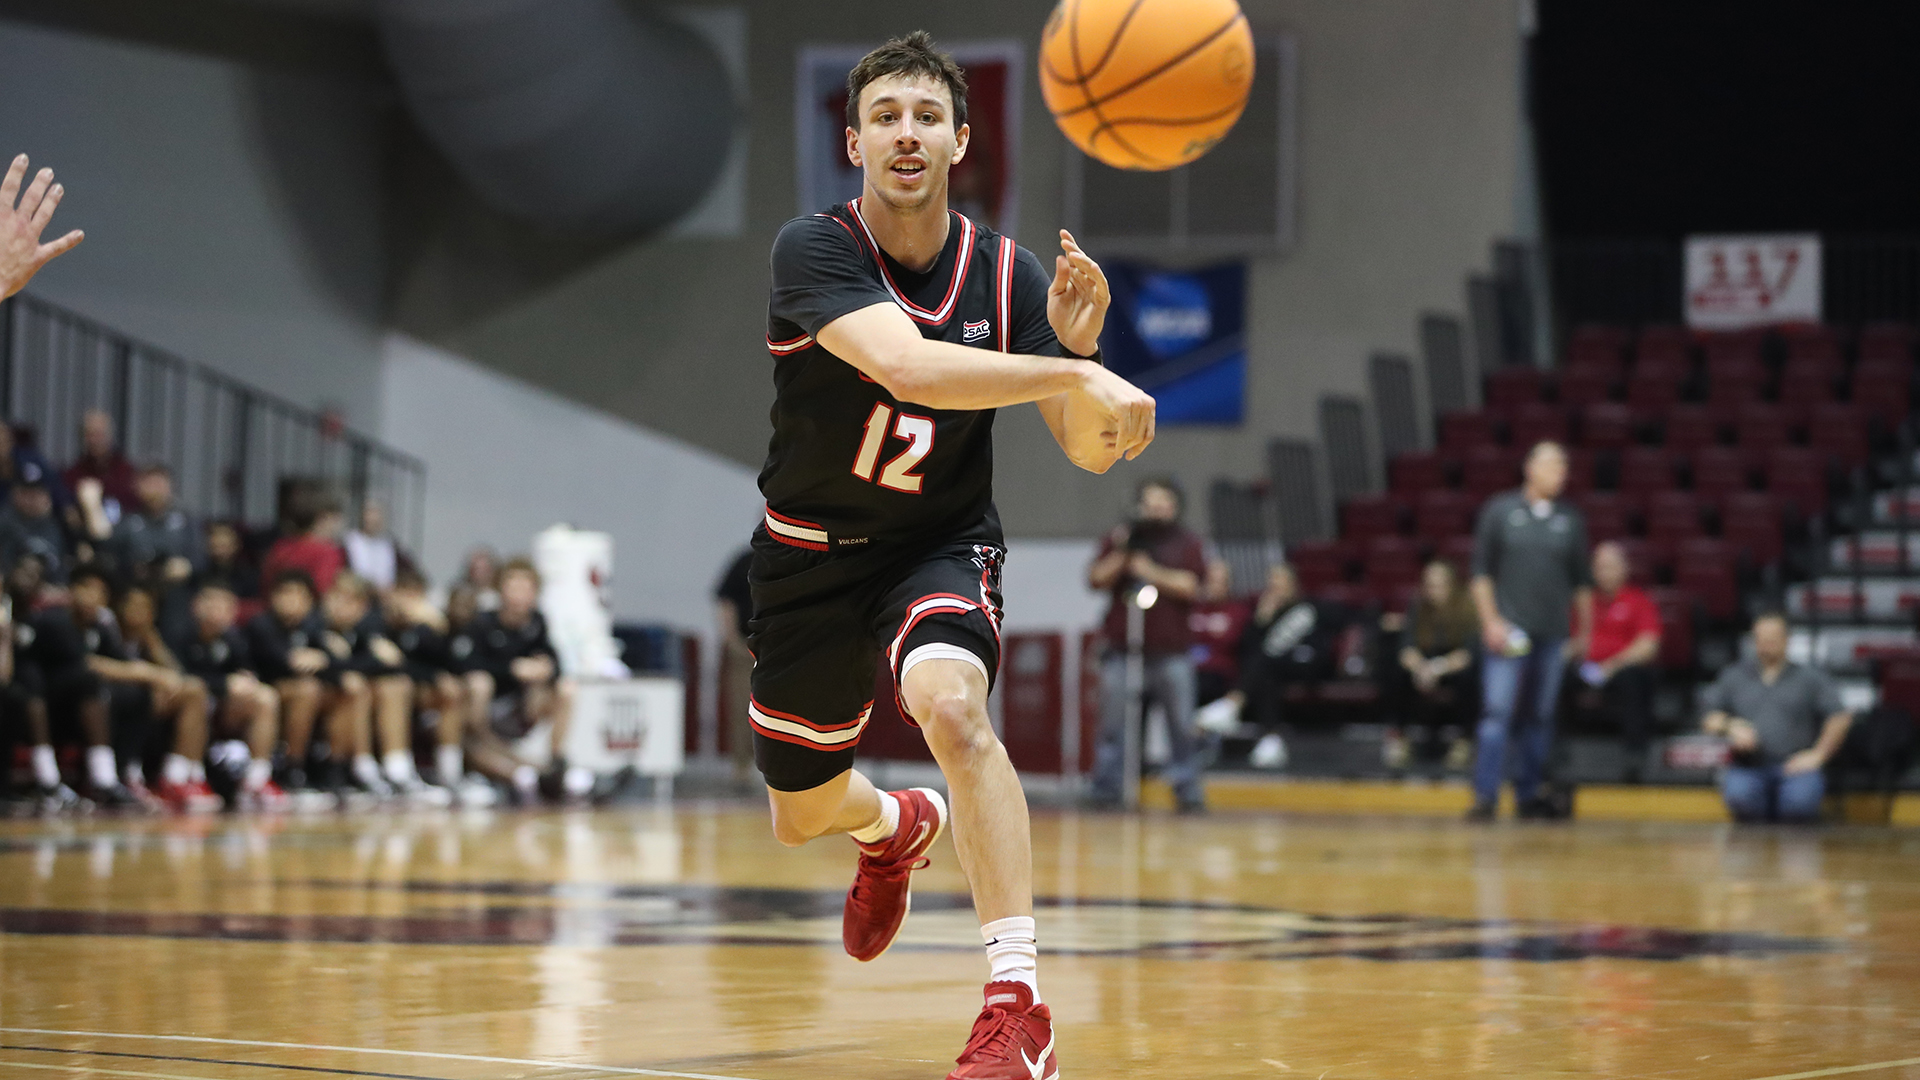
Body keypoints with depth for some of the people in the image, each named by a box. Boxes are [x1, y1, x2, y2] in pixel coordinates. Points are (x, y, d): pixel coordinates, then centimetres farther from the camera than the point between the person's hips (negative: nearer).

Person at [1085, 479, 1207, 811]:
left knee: (1181, 725, -2)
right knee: (1113, 726, -1)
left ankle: (1188, 791, 3)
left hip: (1171, 650, -1)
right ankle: (1105, 791, 4)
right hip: (1122, 649, 1)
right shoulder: (1118, 539, 13)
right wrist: (1121, 556, -9)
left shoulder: (1188, 544, 8)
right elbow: (1096, 580, 5)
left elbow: (1189, 586, -5)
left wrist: (1150, 571, -11)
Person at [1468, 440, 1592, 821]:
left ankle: (1529, 794, 17)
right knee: (1497, 712, -10)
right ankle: (1484, 796, -10)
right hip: (1508, 632, -3)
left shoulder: (1570, 520, 10)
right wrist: (1490, 621, -7)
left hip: (1552, 633, 3)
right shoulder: (1500, 511, 2)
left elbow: (1581, 582, 16)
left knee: (1539, 717, 8)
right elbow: (1481, 571, 1)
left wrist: (1584, 632, 14)